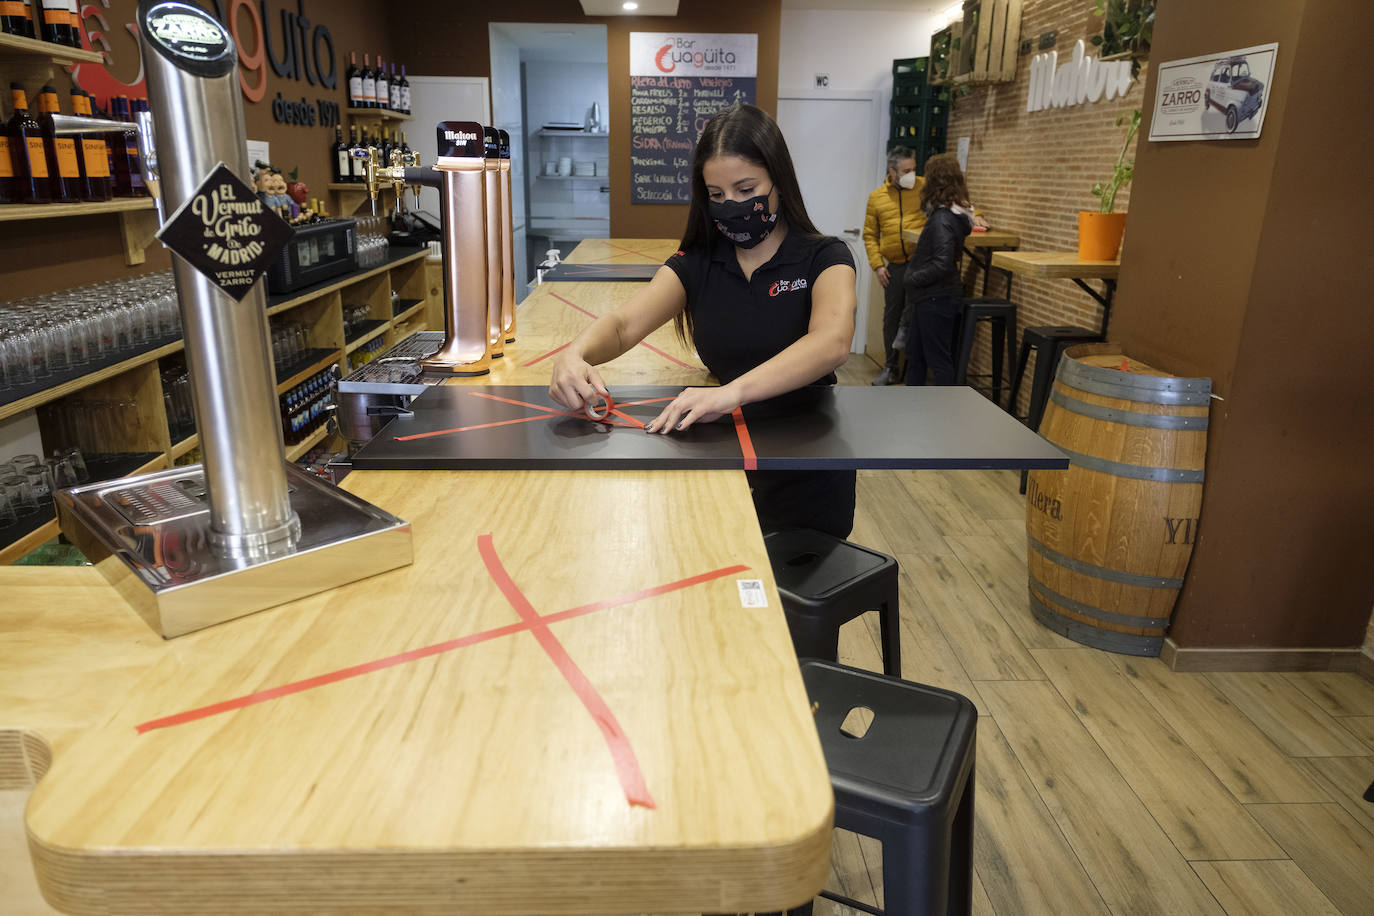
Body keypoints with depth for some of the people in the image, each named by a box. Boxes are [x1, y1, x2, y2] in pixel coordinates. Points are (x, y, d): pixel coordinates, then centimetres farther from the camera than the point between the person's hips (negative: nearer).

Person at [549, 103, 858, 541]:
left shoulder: (824, 258, -9)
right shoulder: (698, 263, 2)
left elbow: (832, 342, -30)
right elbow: (623, 324, -12)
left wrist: (734, 391, -47)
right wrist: (575, 355, -37)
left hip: (807, 476, -3)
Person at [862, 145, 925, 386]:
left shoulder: (924, 187, 0)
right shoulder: (876, 197, 6)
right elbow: (870, 236, 9)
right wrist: (877, 265, 0)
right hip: (894, 264, 3)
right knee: (891, 316, 9)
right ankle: (891, 368, 23)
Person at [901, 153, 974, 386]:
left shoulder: (942, 219, -19)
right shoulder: (946, 213, 9)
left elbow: (942, 264, -26)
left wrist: (913, 279, -16)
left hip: (937, 299, -10)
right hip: (927, 298, 10)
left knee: (938, 359, -1)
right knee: (915, 355, 18)